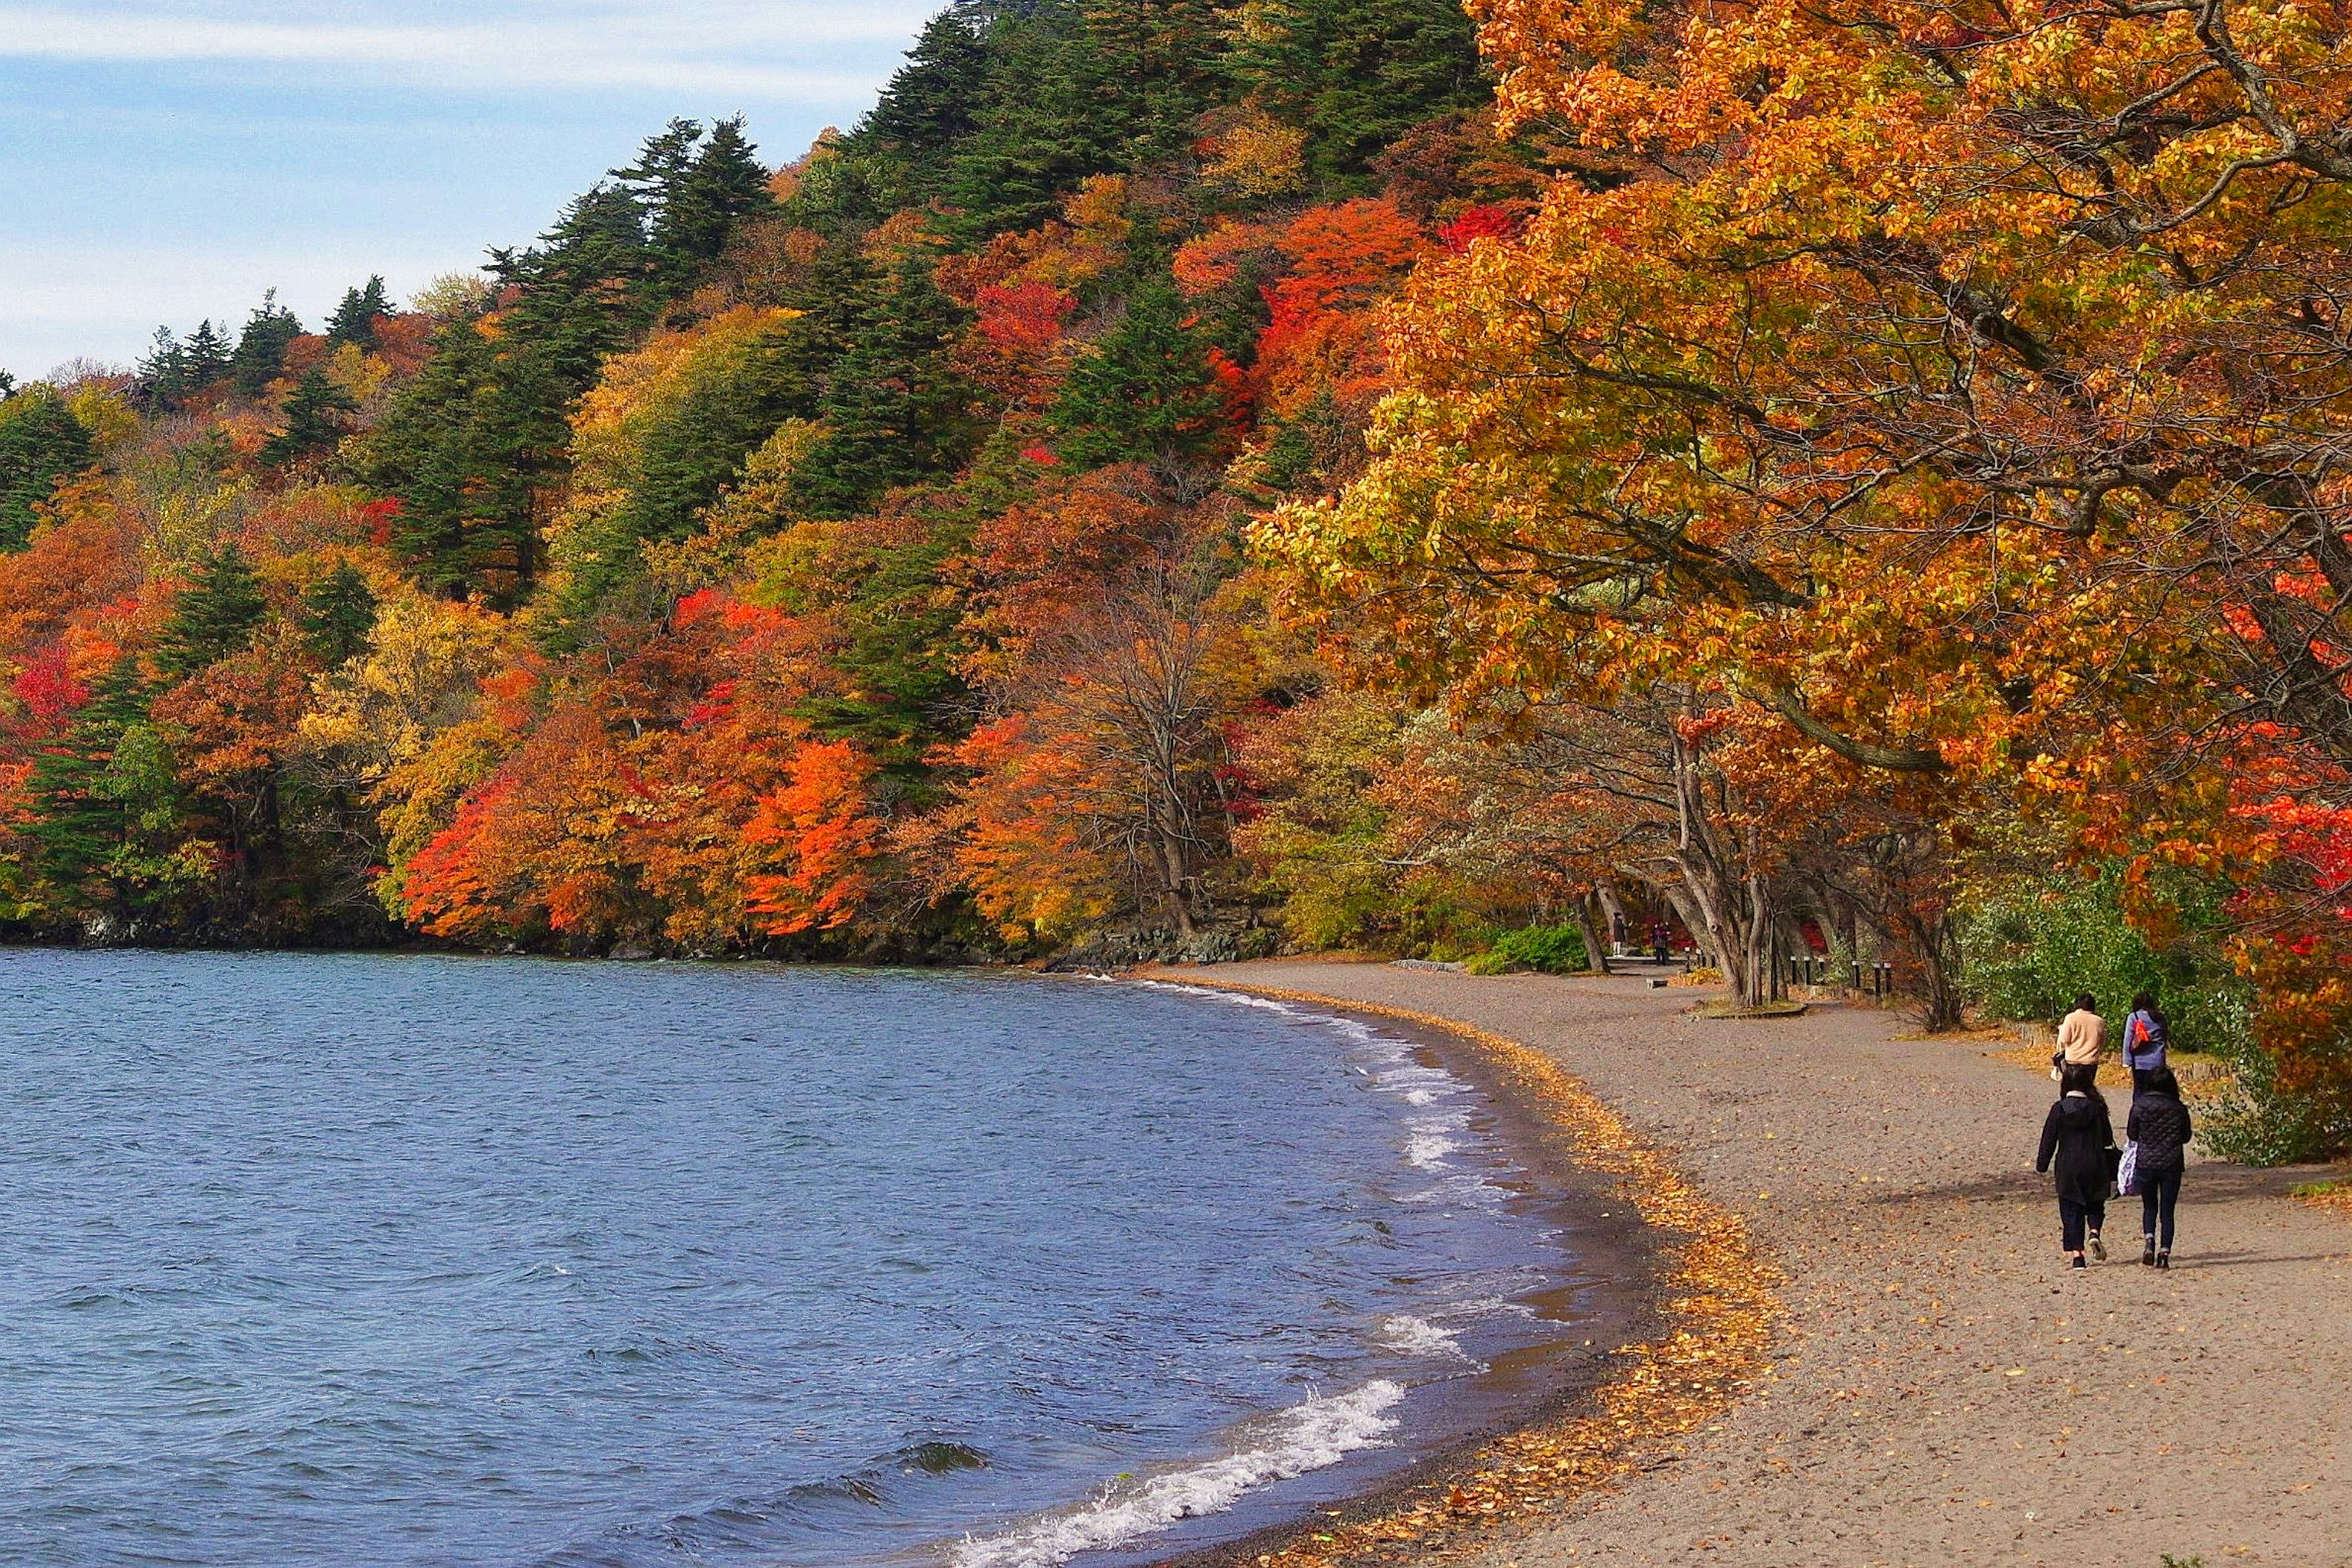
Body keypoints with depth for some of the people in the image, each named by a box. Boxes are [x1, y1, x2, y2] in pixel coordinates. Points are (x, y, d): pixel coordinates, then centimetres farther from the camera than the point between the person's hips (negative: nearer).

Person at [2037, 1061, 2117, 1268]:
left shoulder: (2059, 1110, -6)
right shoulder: (2097, 1109, -5)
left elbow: (2049, 1140, -2)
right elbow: (2108, 1139, 1)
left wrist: (2042, 1164, 9)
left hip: (2067, 1170, -1)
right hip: (2094, 1169, 1)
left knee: (2071, 1212, 7)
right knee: (2095, 1206, 19)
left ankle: (2077, 1254, 0)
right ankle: (2095, 1233, -8)